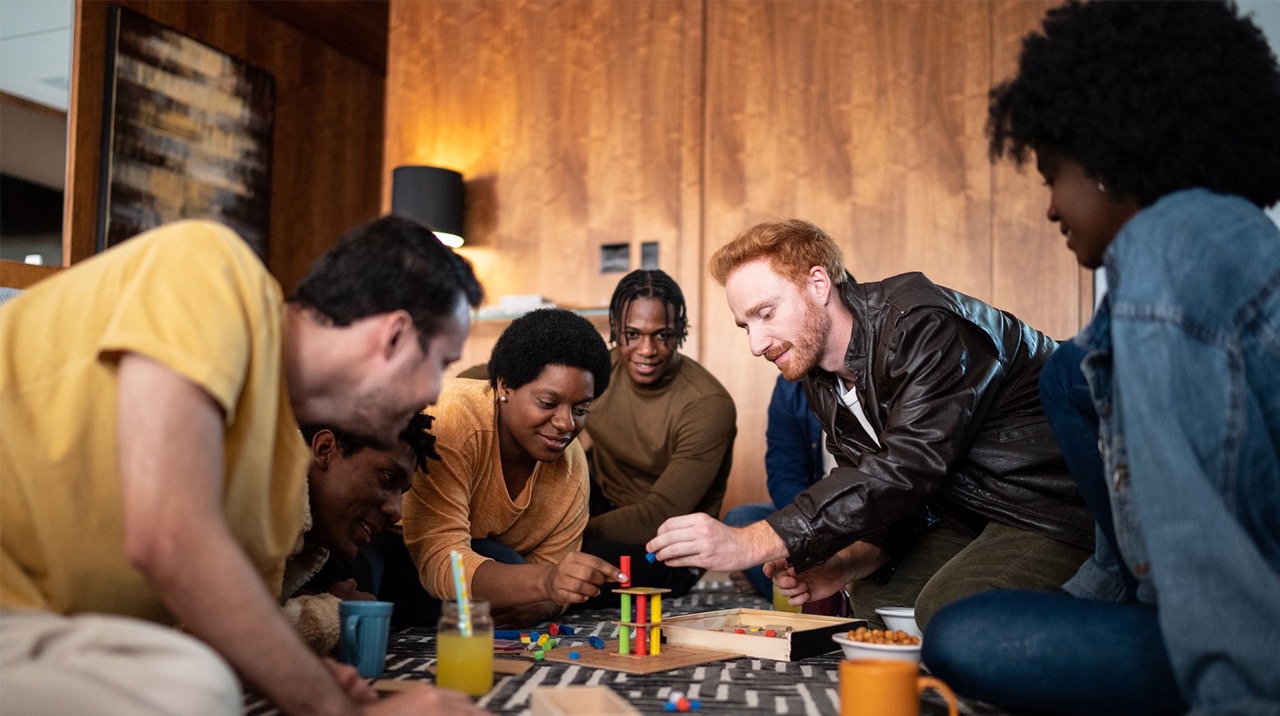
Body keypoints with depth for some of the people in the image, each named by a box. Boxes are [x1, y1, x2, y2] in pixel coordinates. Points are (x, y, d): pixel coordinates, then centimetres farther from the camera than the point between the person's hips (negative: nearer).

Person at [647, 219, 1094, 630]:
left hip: (1056, 505, -9)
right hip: (971, 514, 9)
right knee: (873, 598, 2)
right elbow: (886, 497, 8)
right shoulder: (821, 379, 5)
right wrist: (844, 566, -15)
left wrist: (752, 543, -38)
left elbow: (908, 469, -35)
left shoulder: (921, 325, -23)